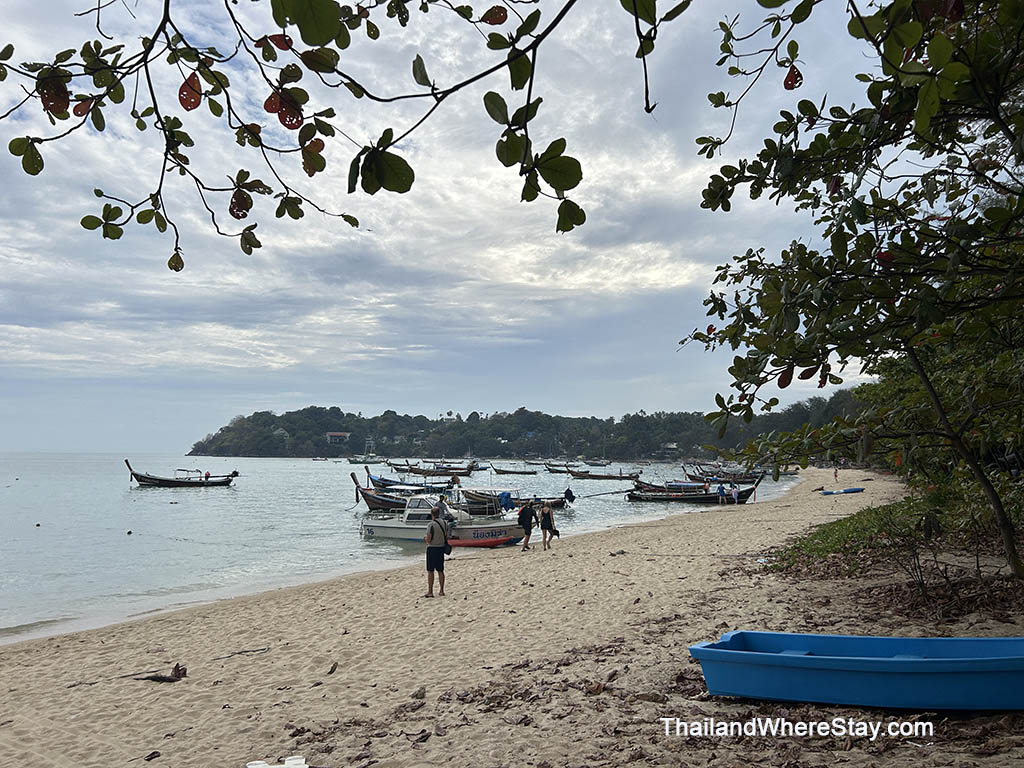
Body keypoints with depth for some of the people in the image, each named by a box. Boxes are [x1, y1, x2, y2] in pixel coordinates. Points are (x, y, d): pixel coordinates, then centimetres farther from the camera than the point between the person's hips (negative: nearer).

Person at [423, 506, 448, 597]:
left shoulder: (431, 524, -15)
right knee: (440, 571, 11)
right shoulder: (444, 523, 4)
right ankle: (441, 591, 14)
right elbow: (446, 537, 10)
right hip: (441, 548, 6)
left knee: (430, 571, 0)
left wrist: (425, 538, 5)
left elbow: (428, 540, -16)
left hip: (432, 548, -6)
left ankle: (430, 592, 1)